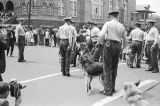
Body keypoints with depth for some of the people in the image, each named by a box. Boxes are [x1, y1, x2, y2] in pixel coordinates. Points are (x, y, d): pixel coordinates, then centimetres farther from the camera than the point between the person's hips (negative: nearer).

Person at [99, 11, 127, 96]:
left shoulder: (108, 24, 0)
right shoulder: (122, 26, 14)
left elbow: (102, 34, -15)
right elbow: (125, 40, 18)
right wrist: (123, 48, 33)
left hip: (109, 45, -5)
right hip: (118, 46, 5)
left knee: (107, 68, -3)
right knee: (114, 67, 15)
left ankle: (108, 90, -4)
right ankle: (112, 87, 25)